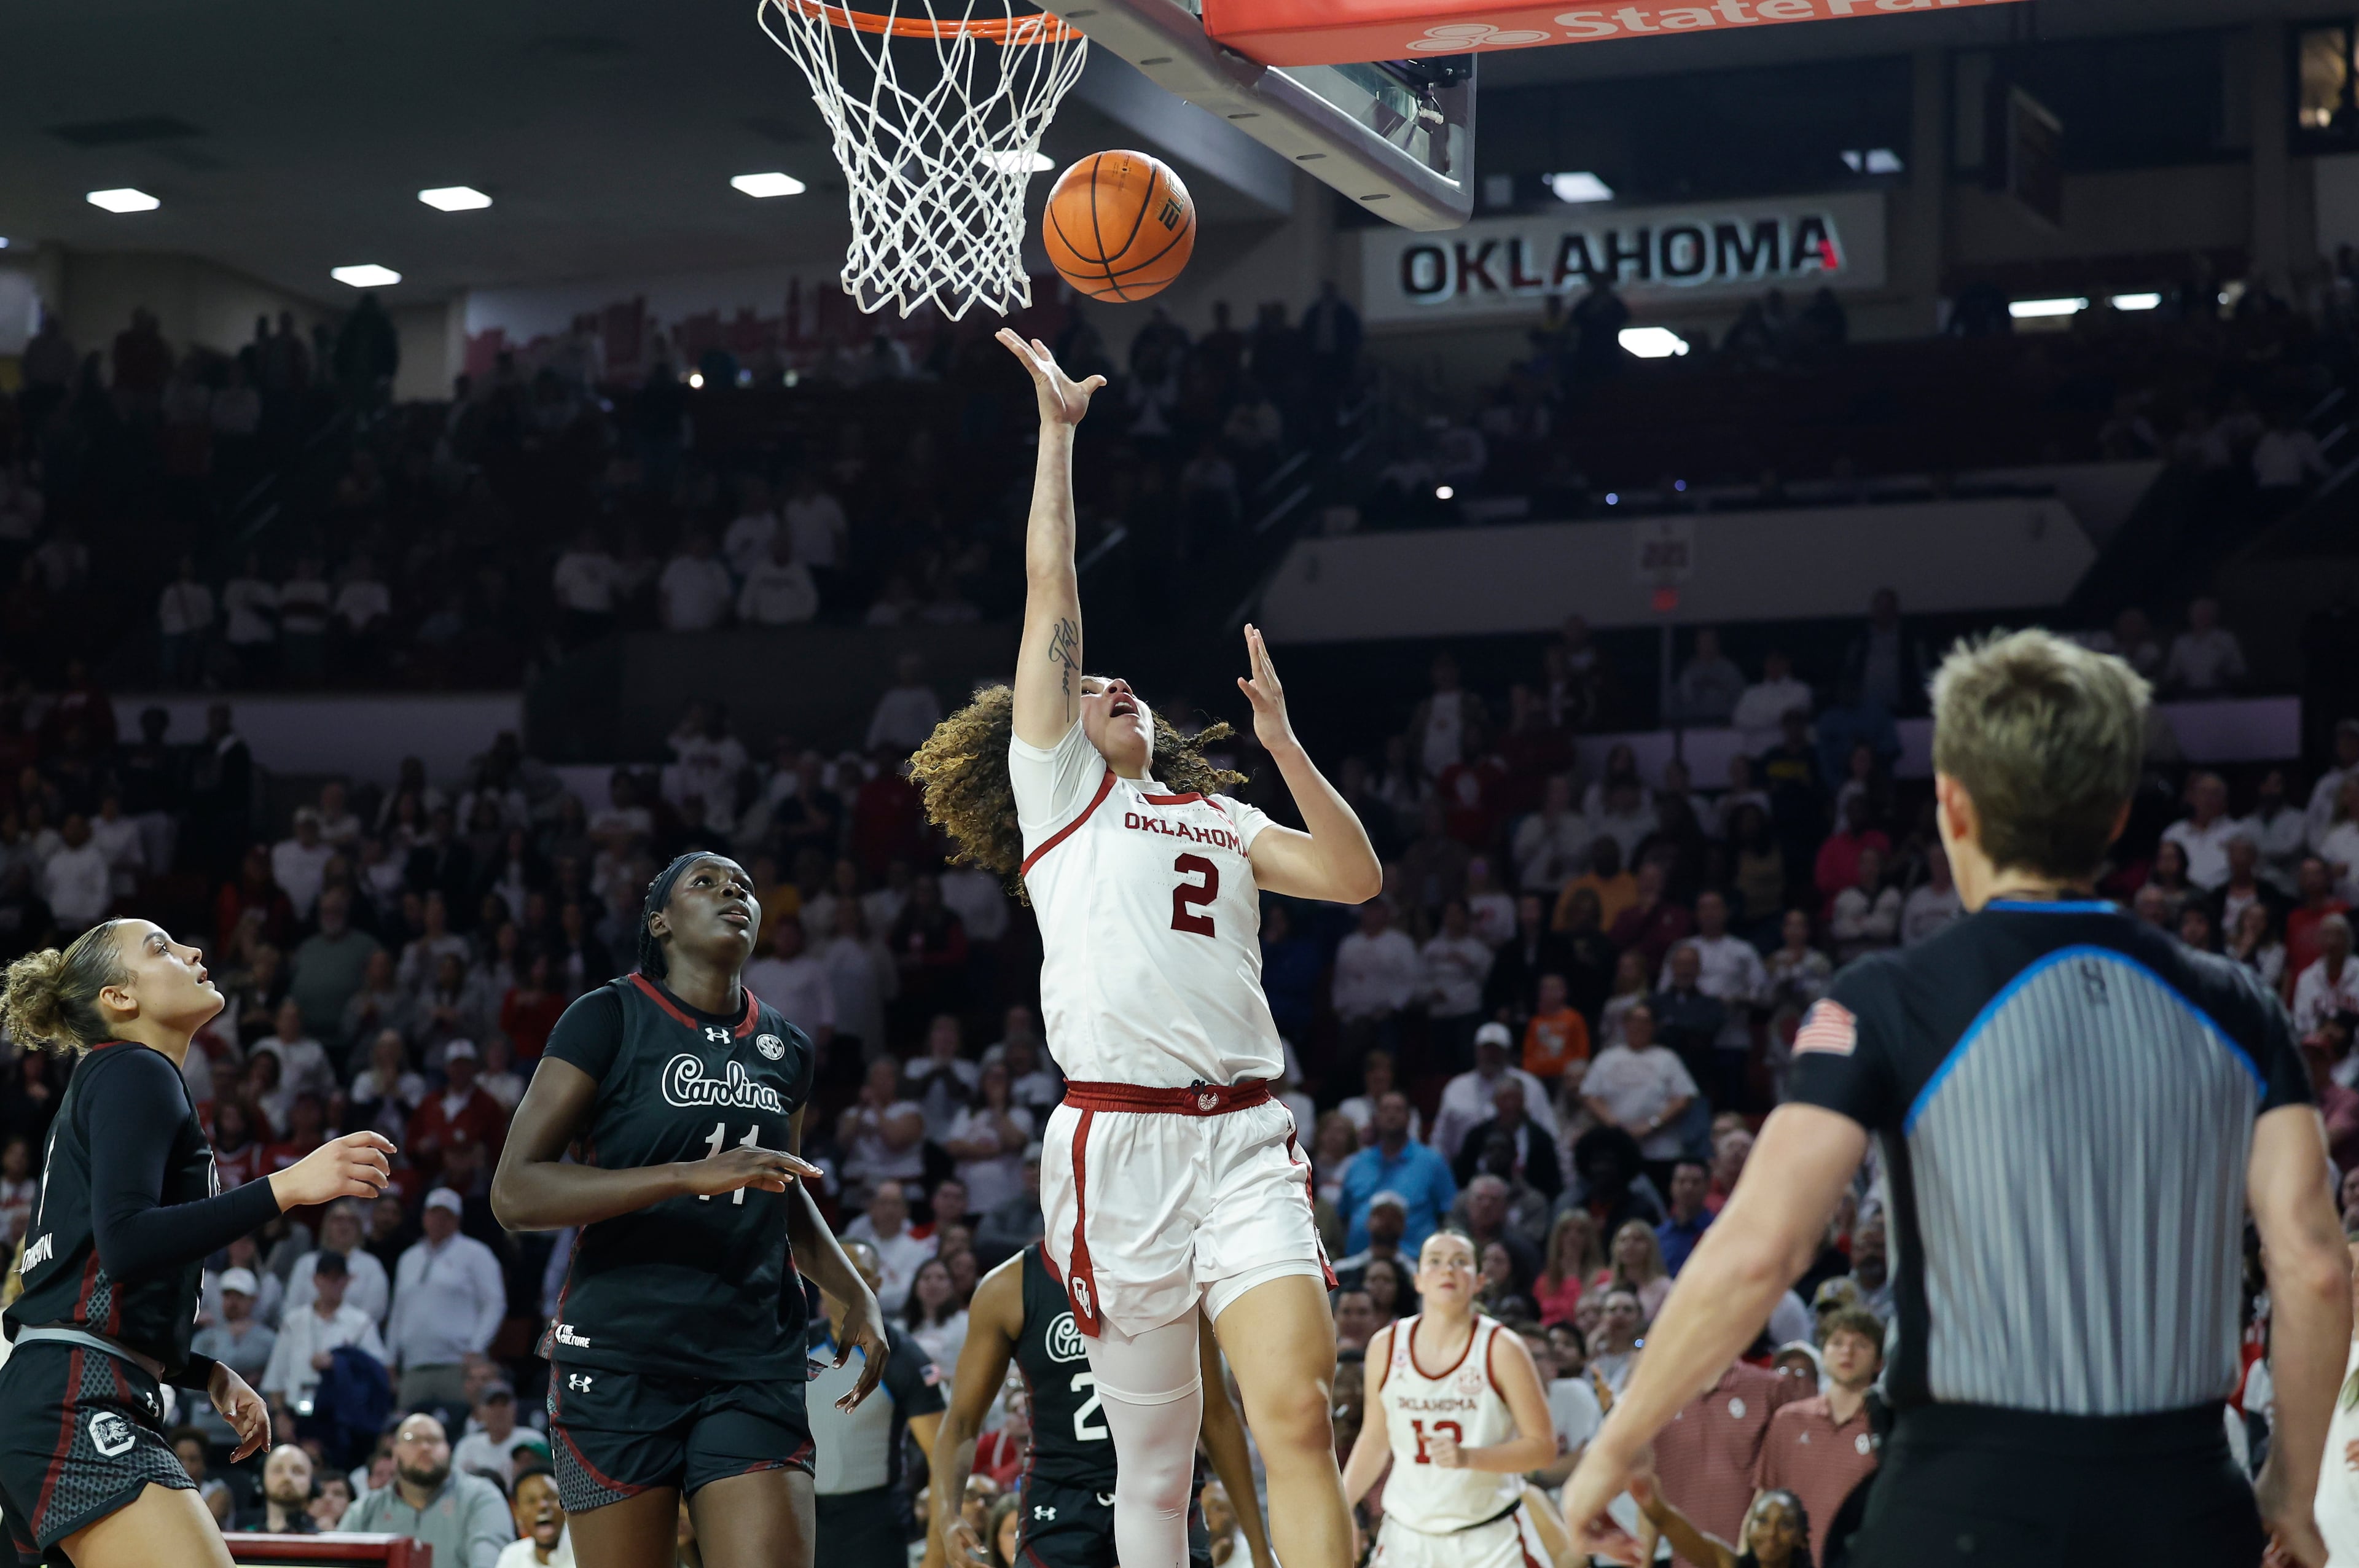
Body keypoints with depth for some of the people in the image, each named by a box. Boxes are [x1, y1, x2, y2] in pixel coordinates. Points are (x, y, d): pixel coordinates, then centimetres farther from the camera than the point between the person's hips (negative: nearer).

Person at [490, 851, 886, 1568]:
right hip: (620, 1361, -4)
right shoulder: (609, 1018, -3)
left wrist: (857, 1295, 17)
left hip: (756, 1365, 4)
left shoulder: (786, 1047, 14)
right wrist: (691, 1175, -21)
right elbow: (514, 1192, -13)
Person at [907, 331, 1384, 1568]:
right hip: (1118, 1137, -3)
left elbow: (1356, 878, 13)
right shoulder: (1057, 789, 14)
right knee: (1154, 1464, 2)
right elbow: (1052, 596, 9)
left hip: (1246, 1138, 3)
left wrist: (1281, 743, 8)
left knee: (1300, 1421, -14)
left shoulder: (1222, 820, 26)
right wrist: (1058, 431, 9)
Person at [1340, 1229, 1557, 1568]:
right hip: (1408, 1537, 2)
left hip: (1491, 1540, -2)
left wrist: (1468, 1457, -22)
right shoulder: (1386, 1346, 1)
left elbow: (1543, 1445, -7)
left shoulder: (1501, 1349, -8)